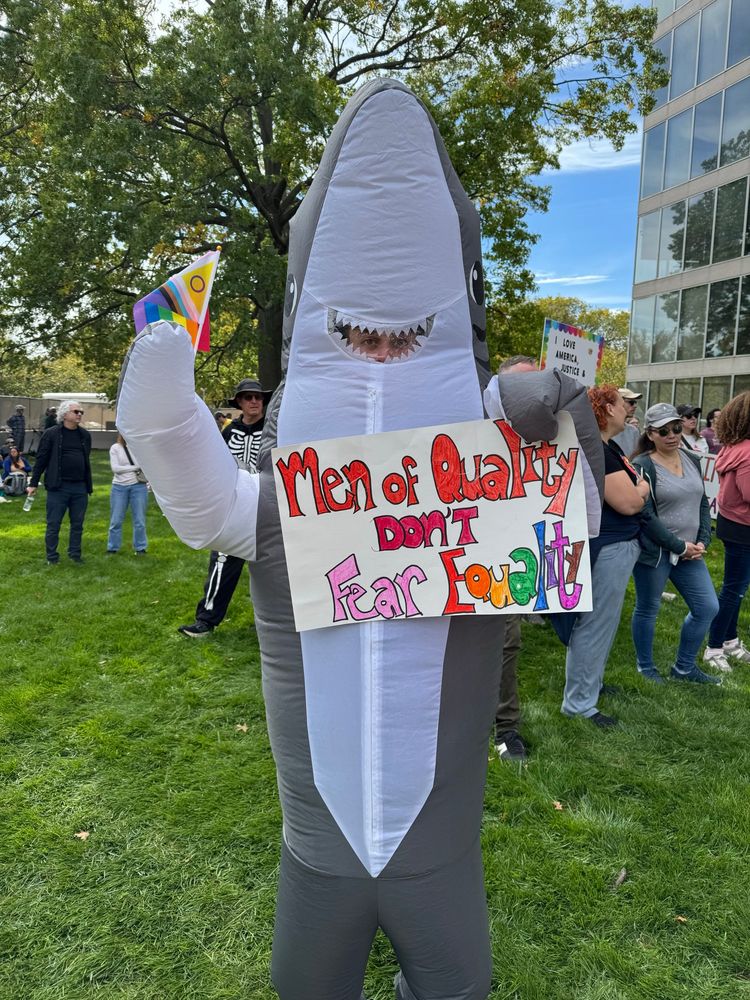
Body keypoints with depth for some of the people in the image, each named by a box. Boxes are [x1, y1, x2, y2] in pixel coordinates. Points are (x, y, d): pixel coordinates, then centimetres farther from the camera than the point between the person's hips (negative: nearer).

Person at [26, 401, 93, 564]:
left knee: (77, 523, 11)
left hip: (80, 488, 4)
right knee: (53, 524, 3)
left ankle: (75, 554, 23)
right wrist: (33, 483, -2)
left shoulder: (85, 435, 10)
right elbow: (41, 459, -1)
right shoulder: (51, 434, -4)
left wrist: (89, 484, 17)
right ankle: (52, 556, 14)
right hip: (58, 487, -4)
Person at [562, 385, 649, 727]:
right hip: (607, 548, -11)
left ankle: (589, 681, 39)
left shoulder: (610, 447, 12)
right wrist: (642, 488, -4)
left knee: (602, 621, 22)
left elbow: (629, 488, 17)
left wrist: (634, 488, -5)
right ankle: (579, 704, 10)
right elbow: (629, 502, -24)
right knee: (596, 625, -1)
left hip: (619, 544, 11)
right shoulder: (594, 450, -22)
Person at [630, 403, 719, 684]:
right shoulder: (642, 466, -13)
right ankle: (645, 667, 29)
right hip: (653, 552, -7)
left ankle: (684, 668, 28)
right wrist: (680, 546, -15)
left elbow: (702, 503, 13)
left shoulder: (692, 460, 8)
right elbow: (645, 516, -18)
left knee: (707, 608, 10)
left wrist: (703, 541, 0)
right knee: (648, 610, 8)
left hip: (690, 552, 7)